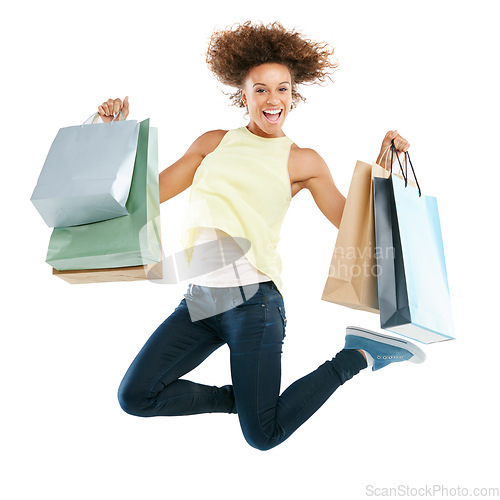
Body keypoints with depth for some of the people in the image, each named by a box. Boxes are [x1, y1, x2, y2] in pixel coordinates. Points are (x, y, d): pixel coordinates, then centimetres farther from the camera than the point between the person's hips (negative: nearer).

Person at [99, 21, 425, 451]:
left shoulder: (302, 161, 5)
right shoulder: (213, 143, 11)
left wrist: (382, 166, -3)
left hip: (252, 300, -4)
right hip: (200, 298, 4)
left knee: (264, 435, -1)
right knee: (135, 396, -5)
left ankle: (356, 355, 17)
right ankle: (238, 398, 15)